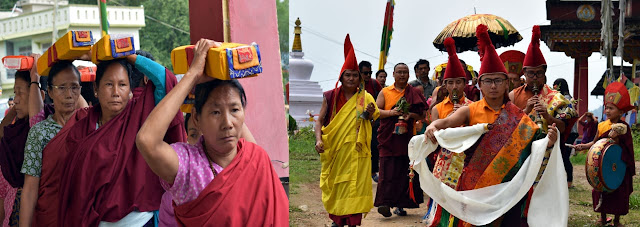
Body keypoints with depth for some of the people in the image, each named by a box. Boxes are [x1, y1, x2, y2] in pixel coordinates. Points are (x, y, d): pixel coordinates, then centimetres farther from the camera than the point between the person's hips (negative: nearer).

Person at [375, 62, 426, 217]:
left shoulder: (414, 93, 12)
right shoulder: (385, 92, 10)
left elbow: (422, 115, 8)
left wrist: (411, 115, -12)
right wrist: (392, 112, -15)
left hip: (408, 136, 1)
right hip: (389, 136, -1)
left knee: (405, 169, -1)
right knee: (388, 169, -9)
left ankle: (400, 204, 7)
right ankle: (385, 203, -9)